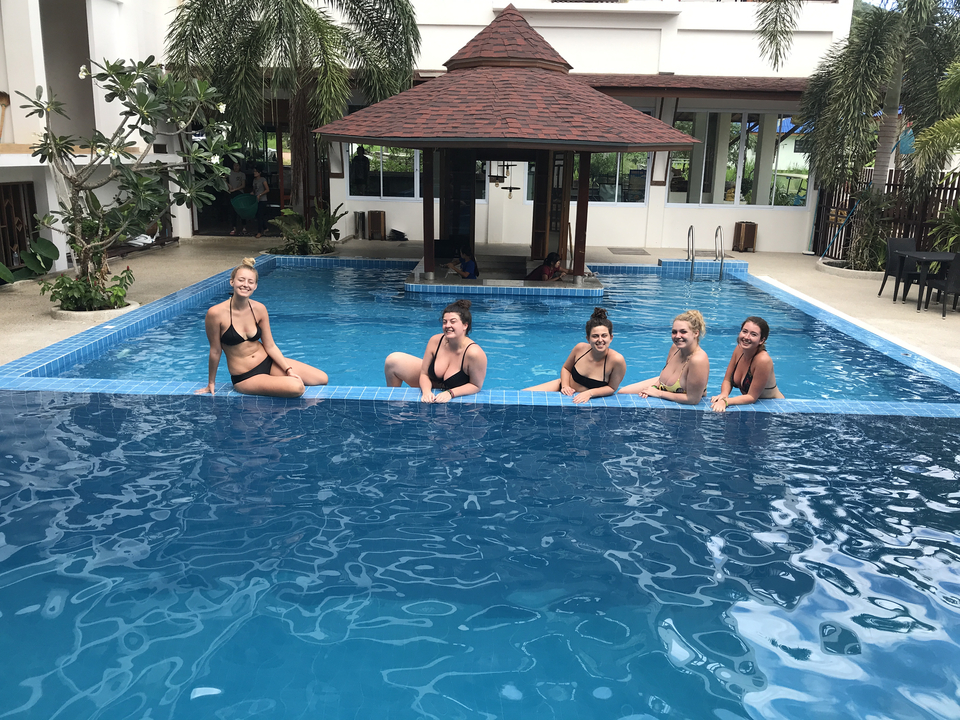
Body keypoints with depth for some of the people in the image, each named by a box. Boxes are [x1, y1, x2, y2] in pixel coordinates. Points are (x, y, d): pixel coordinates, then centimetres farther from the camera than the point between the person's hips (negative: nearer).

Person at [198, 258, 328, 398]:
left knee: (322, 378, 0)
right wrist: (211, 383, 3)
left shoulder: (259, 309, -4)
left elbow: (270, 346, 3)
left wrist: (288, 370, -6)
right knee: (296, 388, -27)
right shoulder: (216, 313, -17)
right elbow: (215, 351, -7)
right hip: (245, 377, -5)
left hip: (268, 363, 5)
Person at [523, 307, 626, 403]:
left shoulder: (617, 360, -27)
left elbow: (612, 388, -12)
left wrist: (590, 393, -23)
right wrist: (565, 386, -13)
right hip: (566, 390, 2)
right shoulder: (580, 348, -17)